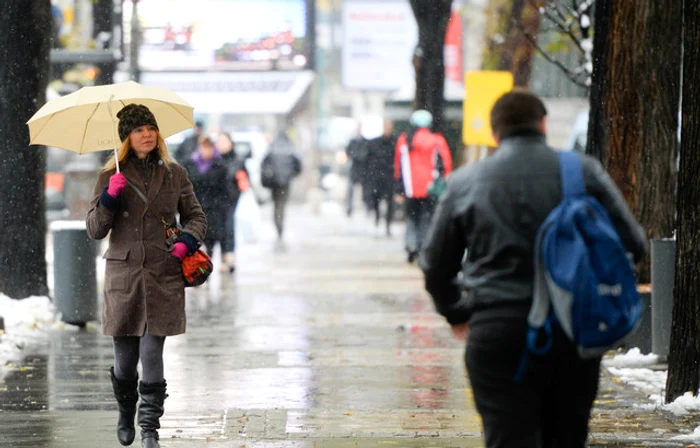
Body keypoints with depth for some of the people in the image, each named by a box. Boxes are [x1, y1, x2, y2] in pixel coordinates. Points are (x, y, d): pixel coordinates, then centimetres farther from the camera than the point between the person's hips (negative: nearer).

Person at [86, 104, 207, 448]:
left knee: (152, 352, -9)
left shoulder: (174, 174, 8)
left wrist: (186, 241, -3)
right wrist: (109, 197, -13)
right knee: (124, 358, 3)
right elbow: (95, 230, 3)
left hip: (163, 277, 0)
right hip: (123, 275, 0)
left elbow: (196, 216, 17)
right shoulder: (110, 177, 5)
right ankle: (126, 414, 31)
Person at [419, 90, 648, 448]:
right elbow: (632, 243, 3)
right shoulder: (585, 172, 3)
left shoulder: (464, 182, 5)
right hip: (574, 331, 1)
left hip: (498, 333, -1)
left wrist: (456, 313, 31)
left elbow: (436, 264, 13)